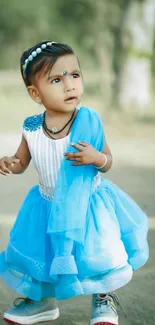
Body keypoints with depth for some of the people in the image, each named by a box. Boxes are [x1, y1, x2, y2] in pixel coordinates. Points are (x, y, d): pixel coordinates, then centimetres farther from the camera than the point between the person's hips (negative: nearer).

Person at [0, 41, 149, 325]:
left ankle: (104, 299, 29)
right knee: (35, 254, 12)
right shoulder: (31, 129, -13)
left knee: (98, 256, -2)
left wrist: (96, 157, -31)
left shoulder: (88, 122, -19)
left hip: (86, 204, -3)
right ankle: (41, 301, 39)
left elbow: (108, 162, -8)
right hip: (48, 206, 3)